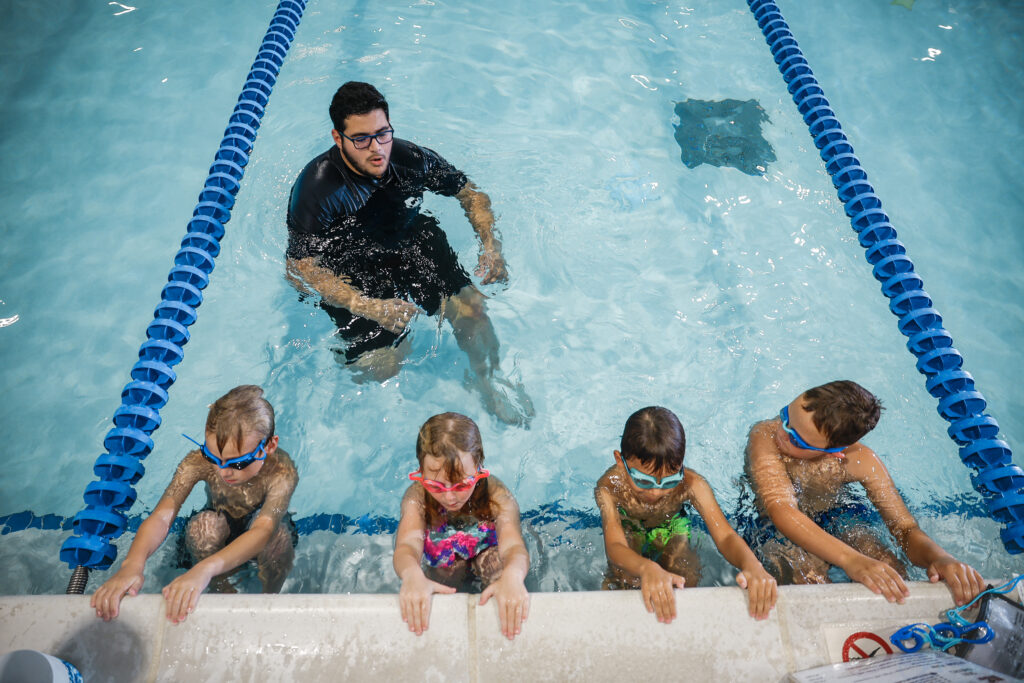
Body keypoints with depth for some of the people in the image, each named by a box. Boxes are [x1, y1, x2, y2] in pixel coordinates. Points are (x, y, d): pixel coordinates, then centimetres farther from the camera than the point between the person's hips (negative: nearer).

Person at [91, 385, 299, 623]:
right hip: (222, 529, 2)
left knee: (278, 532, -36)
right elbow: (162, 516, -37)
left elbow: (264, 529, -51)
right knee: (203, 524, -32)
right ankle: (223, 591, -4)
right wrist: (132, 564, -58)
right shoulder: (200, 462, -29)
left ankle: (269, 597, -5)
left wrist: (203, 570, -66)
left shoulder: (281, 472, -37)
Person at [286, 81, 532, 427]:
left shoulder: (411, 159, -14)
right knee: (381, 367, -17)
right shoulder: (316, 189, -24)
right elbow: (300, 271, -24)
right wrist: (369, 307, -34)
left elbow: (471, 193, 2)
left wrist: (491, 247, -14)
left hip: (413, 245, 4)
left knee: (471, 309, -15)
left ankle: (489, 379, 14)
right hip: (351, 272, -3)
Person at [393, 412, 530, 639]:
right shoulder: (417, 497, -28)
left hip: (485, 555, -5)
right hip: (438, 565, 5)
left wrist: (512, 576, -69)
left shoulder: (496, 496, -31)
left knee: (492, 558, -28)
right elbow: (408, 544, -42)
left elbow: (512, 546, -44)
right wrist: (412, 575, -66)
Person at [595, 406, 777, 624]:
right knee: (625, 579, -26)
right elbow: (614, 545, -51)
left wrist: (752, 565, -65)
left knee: (689, 579, -19)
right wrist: (647, 569, -75)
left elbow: (724, 536, -41)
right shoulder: (610, 487, -40)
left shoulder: (691, 485, -35)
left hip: (670, 527, 2)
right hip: (628, 528, -2)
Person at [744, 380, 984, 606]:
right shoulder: (765, 437, -31)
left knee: (891, 572, -24)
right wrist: (851, 560, -56)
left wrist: (939, 556, -42)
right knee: (807, 576, -35)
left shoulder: (861, 461, -20)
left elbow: (905, 528, -17)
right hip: (776, 527, -3)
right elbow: (782, 511, -42)